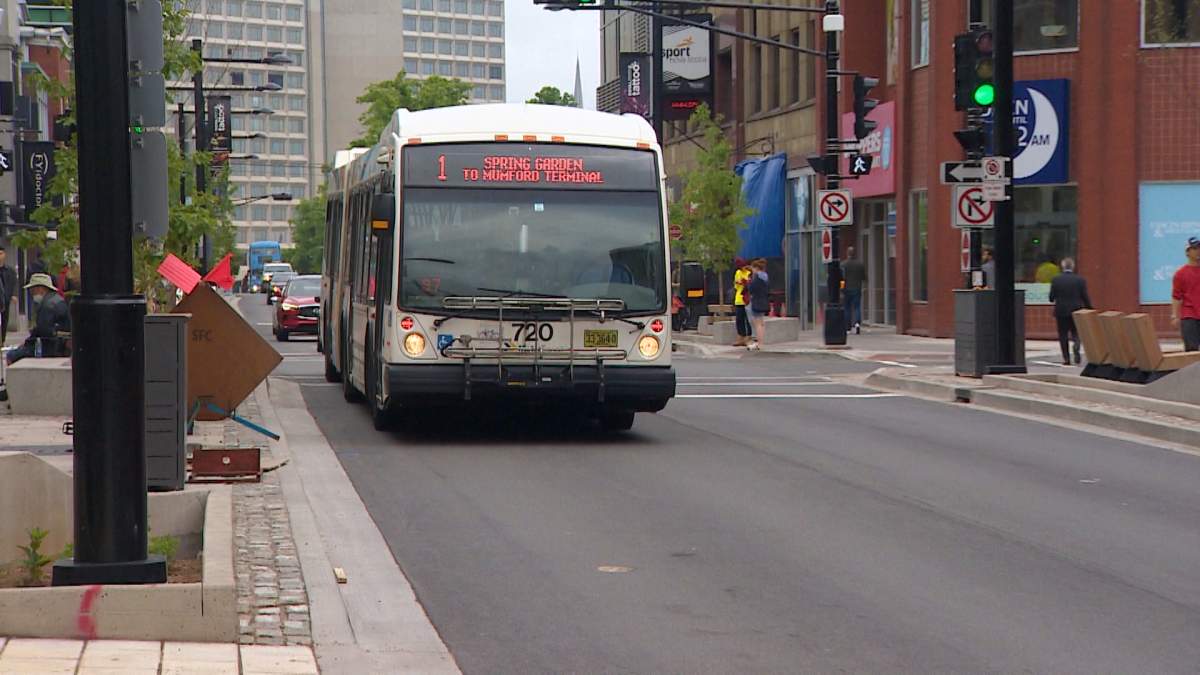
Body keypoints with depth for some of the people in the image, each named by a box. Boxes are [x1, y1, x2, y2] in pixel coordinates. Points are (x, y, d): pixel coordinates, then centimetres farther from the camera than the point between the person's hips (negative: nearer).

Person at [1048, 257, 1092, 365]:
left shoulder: (1056, 280, -6)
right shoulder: (1080, 280, -6)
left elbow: (1051, 298, -3)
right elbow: (1085, 297, -5)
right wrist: (1090, 309, 6)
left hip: (1061, 312, 0)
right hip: (1076, 311, 0)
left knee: (1063, 335, 8)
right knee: (1076, 333, 12)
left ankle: (1066, 359, 5)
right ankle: (1076, 348, -17)